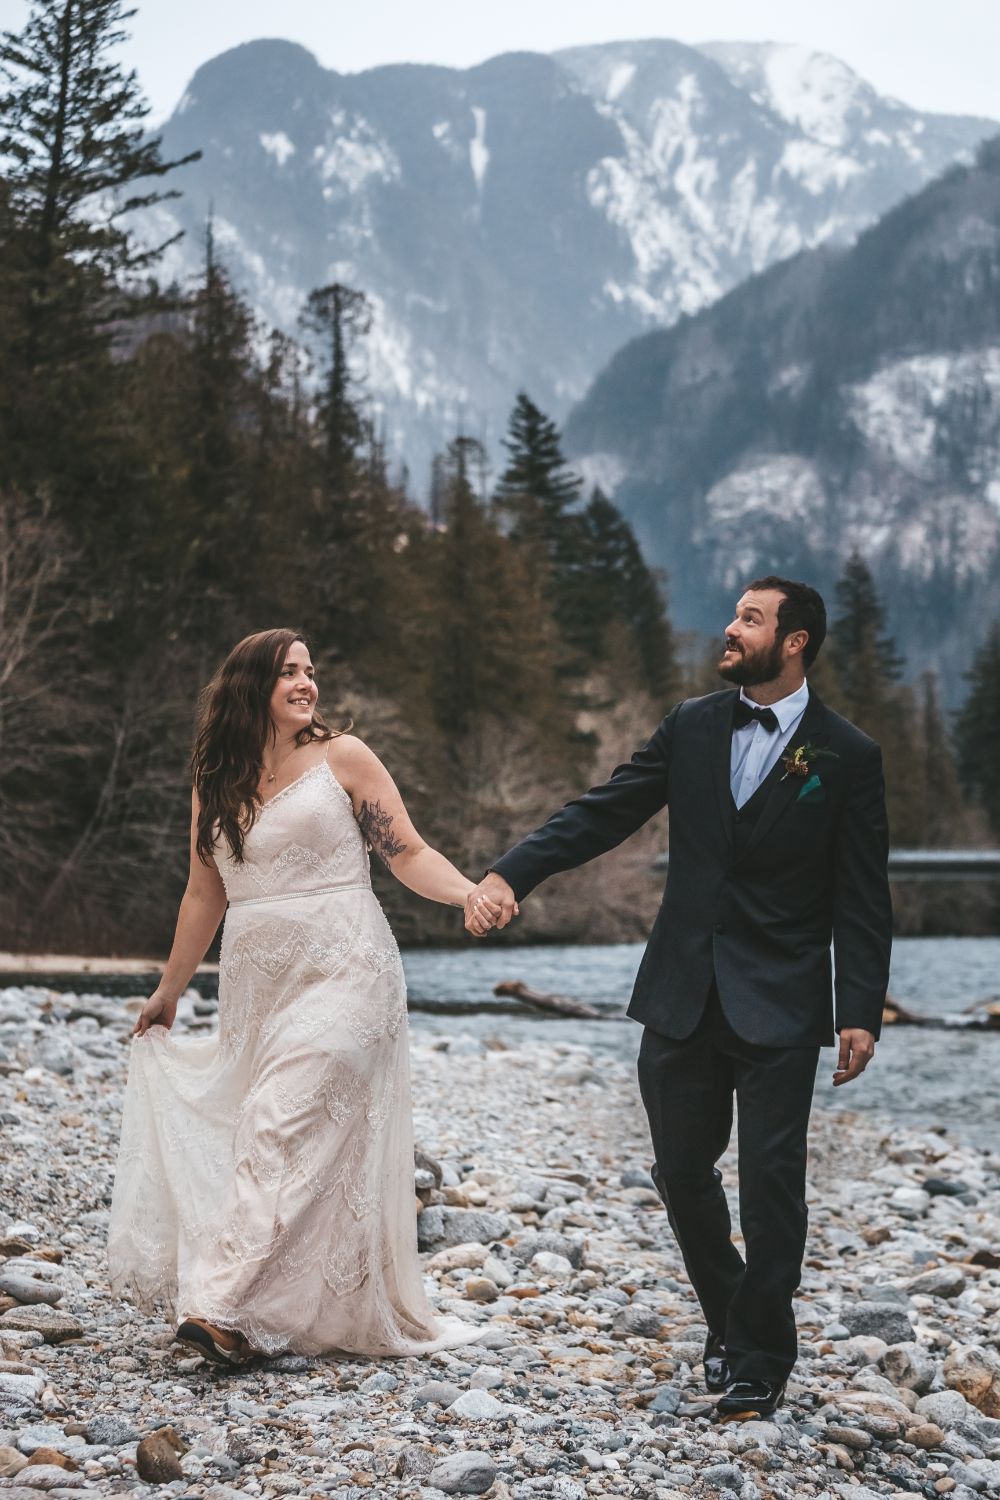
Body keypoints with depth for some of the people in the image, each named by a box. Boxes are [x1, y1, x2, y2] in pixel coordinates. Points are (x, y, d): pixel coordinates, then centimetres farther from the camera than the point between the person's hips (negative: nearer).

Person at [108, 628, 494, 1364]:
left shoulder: (342, 758, 1)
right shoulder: (215, 785, 13)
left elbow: (409, 853, -1)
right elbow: (205, 896, 21)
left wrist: (471, 893, -20)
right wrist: (169, 992, 26)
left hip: (342, 975, -5)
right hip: (257, 986, 5)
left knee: (284, 1126, -16)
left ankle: (225, 1306, -21)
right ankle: (292, 1317, 14)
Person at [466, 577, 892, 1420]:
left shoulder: (848, 756, -4)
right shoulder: (693, 727, 6)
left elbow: (861, 900, -5)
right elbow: (603, 813, 3)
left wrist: (861, 1014, -11)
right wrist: (512, 874, -10)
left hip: (779, 1006, -4)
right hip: (683, 997, 4)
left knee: (770, 1183, -4)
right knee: (683, 1174, 12)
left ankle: (763, 1359, 13)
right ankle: (729, 1324, 34)